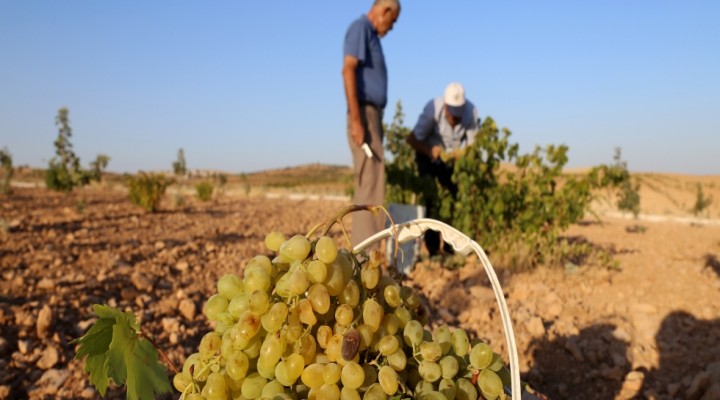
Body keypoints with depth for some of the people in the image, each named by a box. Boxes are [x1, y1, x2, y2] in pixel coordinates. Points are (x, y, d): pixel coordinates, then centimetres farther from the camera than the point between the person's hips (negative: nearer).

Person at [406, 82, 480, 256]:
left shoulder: (471, 112, -24)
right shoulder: (433, 109, -31)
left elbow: (471, 144, -12)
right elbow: (412, 139, -23)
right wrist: (431, 151, -38)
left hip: (453, 157, 3)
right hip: (428, 155, -3)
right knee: (431, 197, -15)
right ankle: (433, 248, -10)